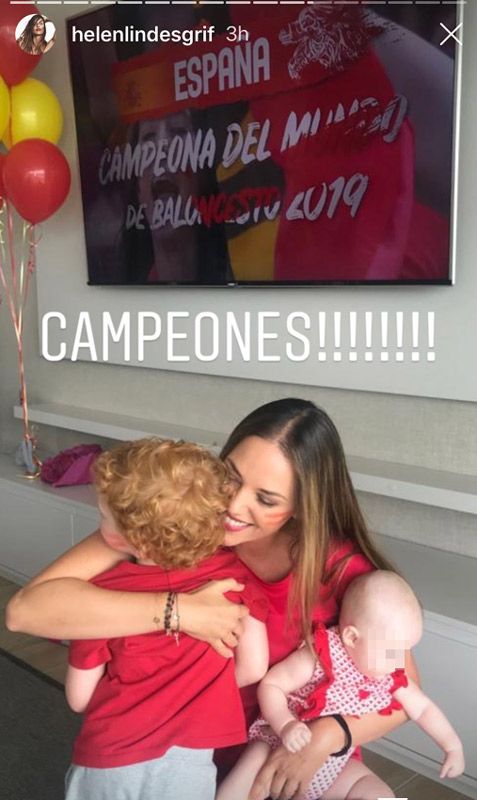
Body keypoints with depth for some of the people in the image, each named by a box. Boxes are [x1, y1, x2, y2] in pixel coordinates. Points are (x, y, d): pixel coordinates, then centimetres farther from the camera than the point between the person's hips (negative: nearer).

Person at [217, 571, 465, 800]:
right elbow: (270, 686, -20)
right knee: (253, 766, -33)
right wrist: (286, 725, -34)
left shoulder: (391, 679, -5)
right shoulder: (320, 655, -23)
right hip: (279, 745, -6)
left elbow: (423, 708, 8)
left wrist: (452, 745, 0)